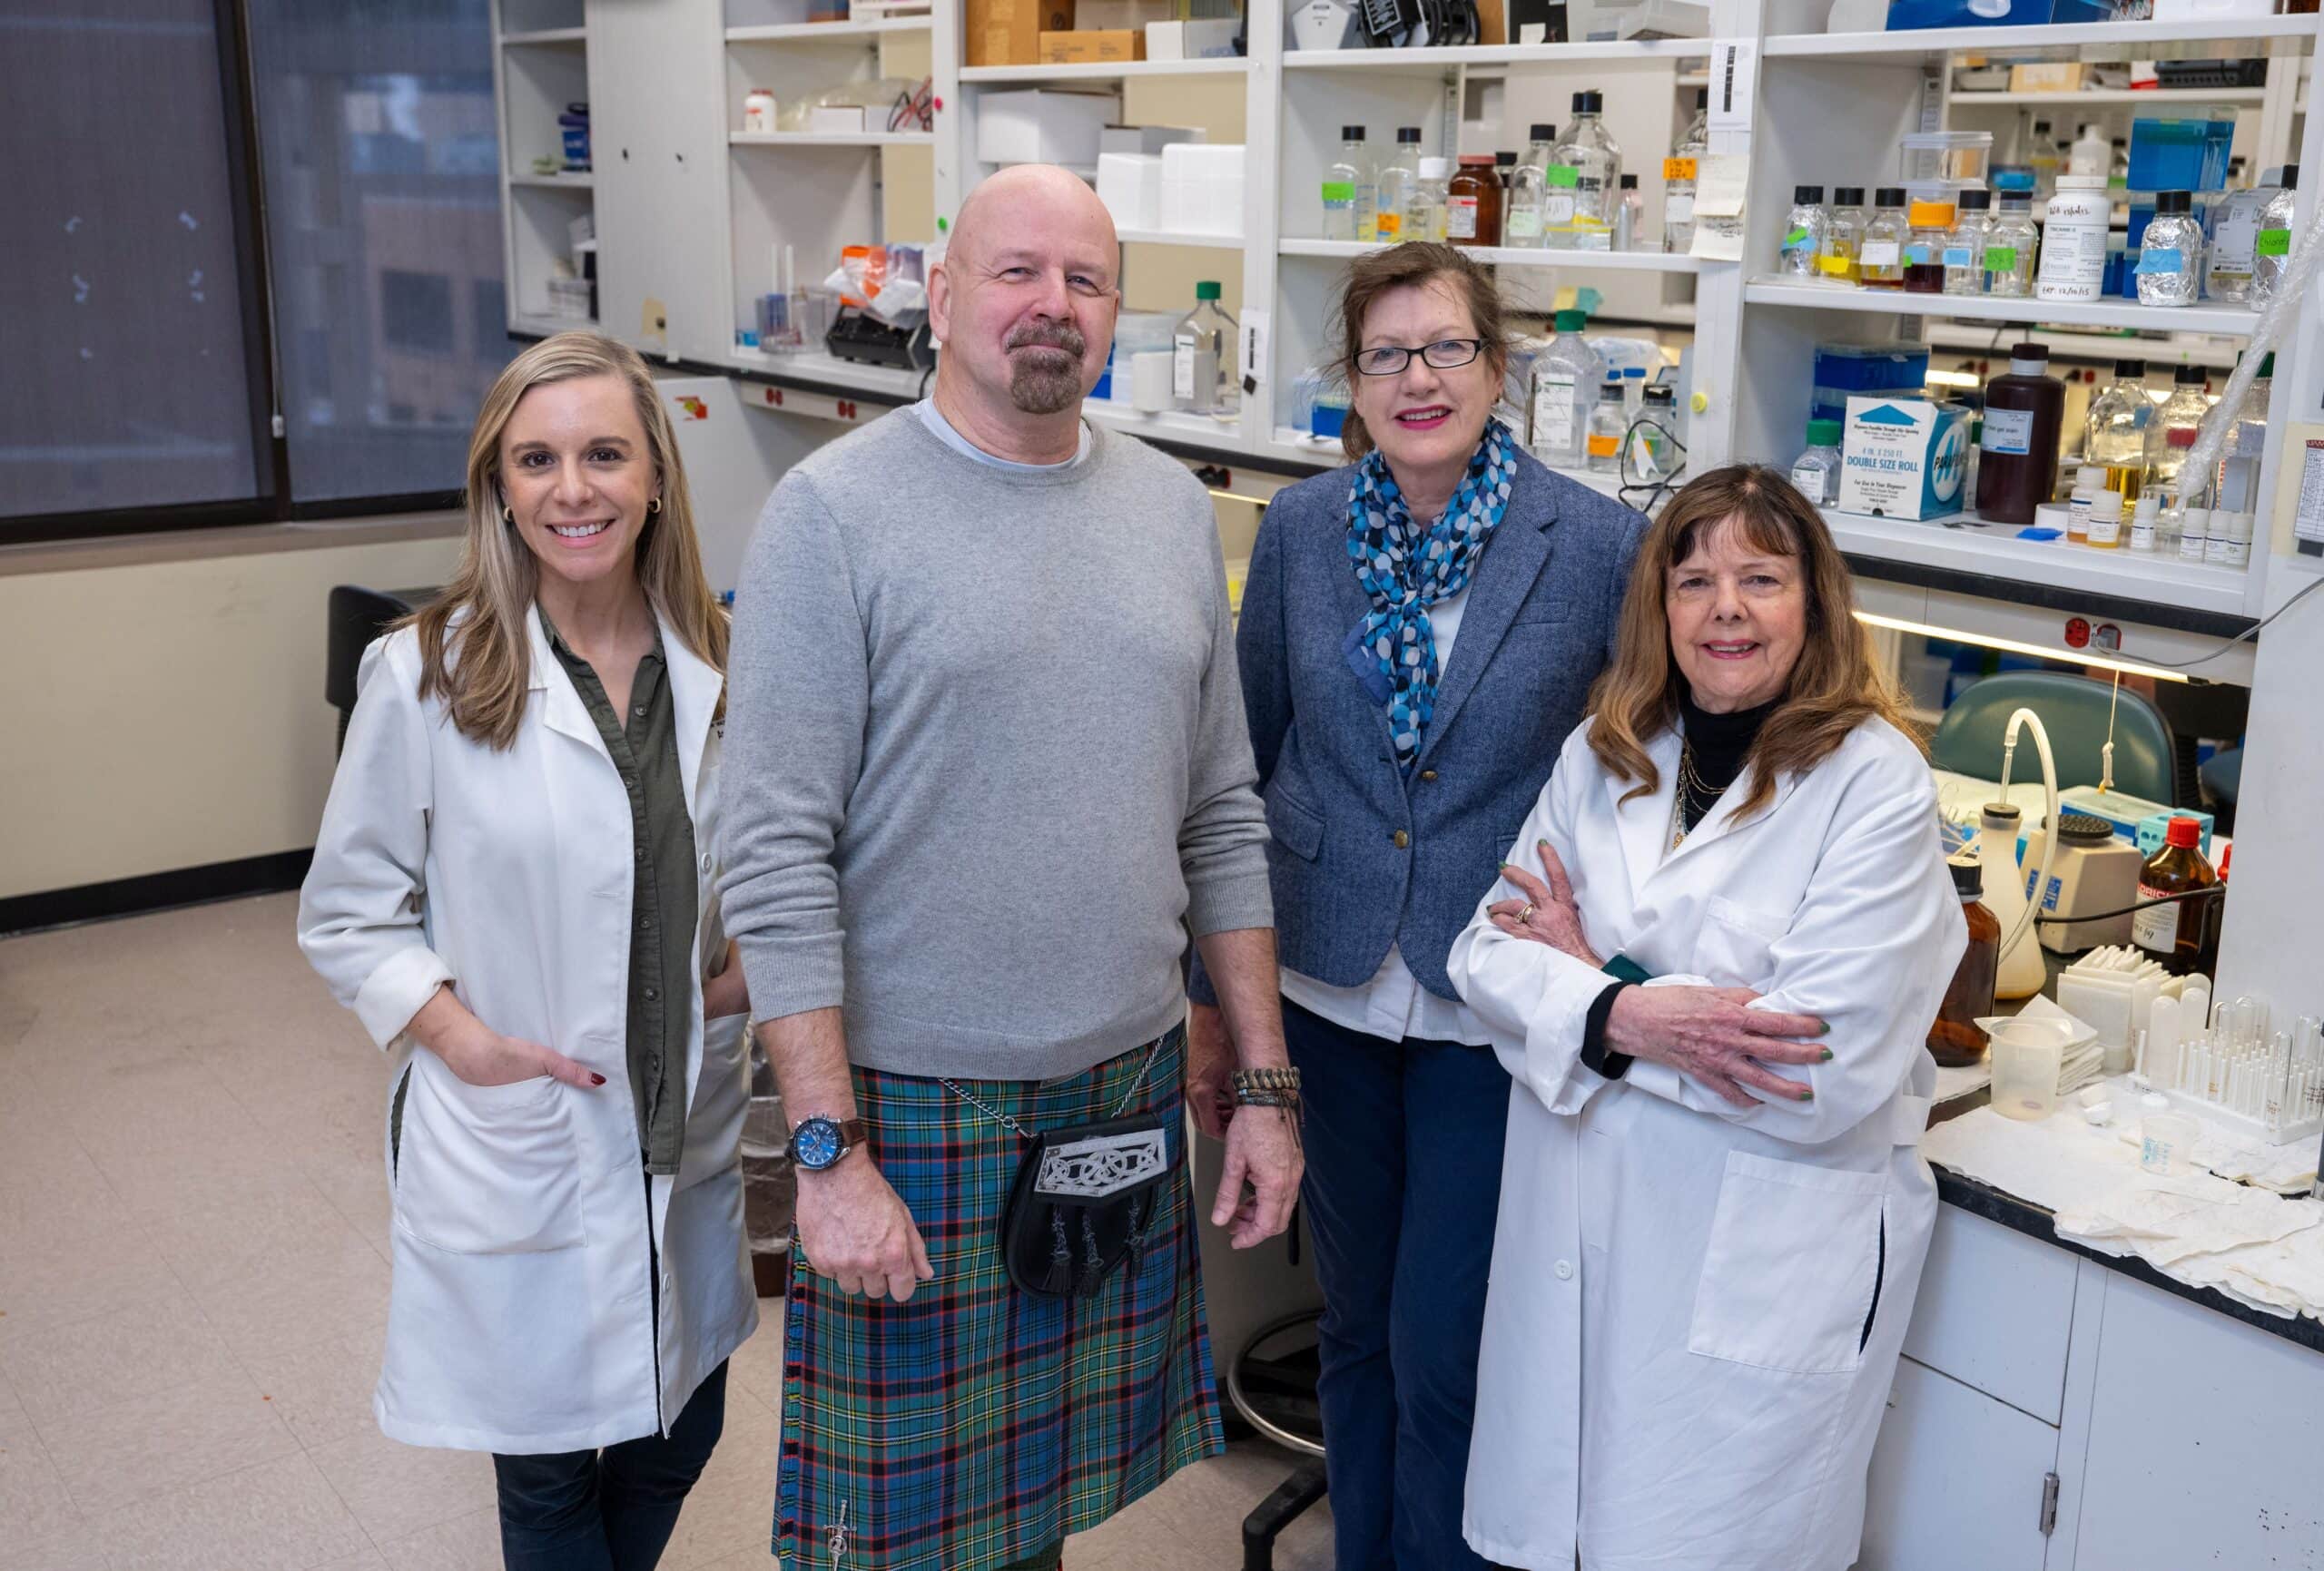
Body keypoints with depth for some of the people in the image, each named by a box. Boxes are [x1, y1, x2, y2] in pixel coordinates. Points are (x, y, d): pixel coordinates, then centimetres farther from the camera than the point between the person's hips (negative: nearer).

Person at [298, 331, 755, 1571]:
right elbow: (346, 917, -4)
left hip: (690, 1140, 4)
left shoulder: (718, 665, -2)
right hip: (516, 1150, -4)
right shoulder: (426, 677, -12)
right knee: (549, 1468, 13)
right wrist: (458, 1033, -17)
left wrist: (760, 958, -4)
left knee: (678, 1439, 21)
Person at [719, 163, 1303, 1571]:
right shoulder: (836, 513, -9)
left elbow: (1225, 820, 11)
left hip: (1133, 1088, 5)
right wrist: (829, 1151, -15)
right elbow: (777, 859, -12)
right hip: (918, 1107, -4)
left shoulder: (1174, 509, 7)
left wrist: (1268, 1085, 8)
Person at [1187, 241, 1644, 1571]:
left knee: (1442, 1355, 2)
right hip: (1329, 986, 3)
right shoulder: (1302, 528, 0)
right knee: (1357, 1325, 17)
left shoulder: (1598, 545, -9)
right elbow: (1246, 755, 7)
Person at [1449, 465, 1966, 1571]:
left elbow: (1826, 1074, -19)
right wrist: (1627, 1016, -19)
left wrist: (1590, 974, -12)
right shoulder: (1603, 754, 3)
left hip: (1757, 1268, -4)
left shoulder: (1876, 786, -13)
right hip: (1573, 1228, 5)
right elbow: (1489, 951, 1)